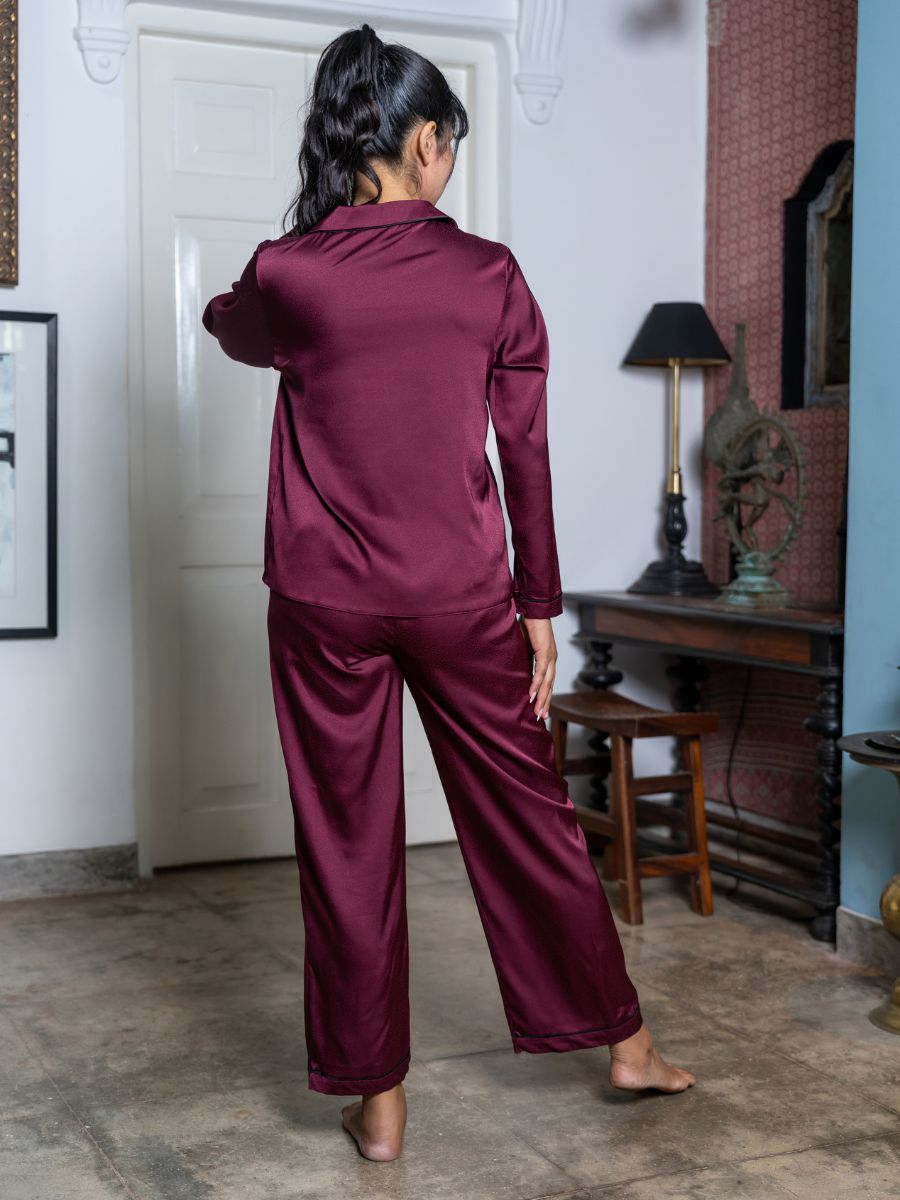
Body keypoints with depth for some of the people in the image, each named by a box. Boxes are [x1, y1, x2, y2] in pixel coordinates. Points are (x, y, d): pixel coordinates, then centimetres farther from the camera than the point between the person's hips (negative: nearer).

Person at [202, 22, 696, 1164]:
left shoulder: (285, 274, -6)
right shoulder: (491, 274, -4)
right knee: (527, 810, 14)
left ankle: (375, 1095, 19)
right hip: (462, 597, 1)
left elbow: (230, 328, 19)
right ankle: (623, 1039, 28)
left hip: (326, 602, 0)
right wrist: (539, 606, 8)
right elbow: (526, 456, -1)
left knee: (348, 842, 9)